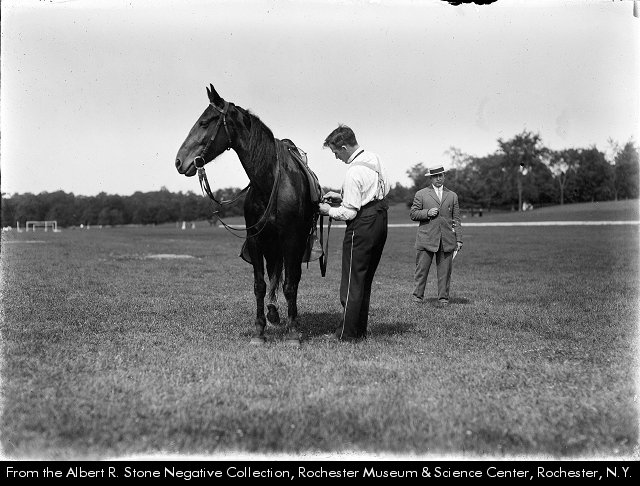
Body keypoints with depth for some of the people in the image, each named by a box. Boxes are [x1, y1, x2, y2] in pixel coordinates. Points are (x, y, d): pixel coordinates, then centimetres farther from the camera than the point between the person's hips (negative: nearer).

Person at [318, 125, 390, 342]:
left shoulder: (353, 173, -21)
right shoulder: (374, 158, 6)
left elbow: (350, 212, -20)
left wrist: (329, 210, -1)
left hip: (362, 226, -9)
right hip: (380, 221, 9)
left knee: (352, 280, 1)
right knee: (365, 280, 16)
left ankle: (348, 333, 6)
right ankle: (360, 330, 23)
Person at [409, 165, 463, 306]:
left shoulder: (452, 196, 15)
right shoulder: (421, 194, 8)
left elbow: (456, 219, 13)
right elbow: (412, 214, 6)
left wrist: (459, 239, 6)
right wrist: (427, 213, -11)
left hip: (447, 240, 2)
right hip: (426, 239, -2)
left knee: (445, 271, 3)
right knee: (421, 269, 0)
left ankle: (443, 298, 11)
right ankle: (417, 295, 12)